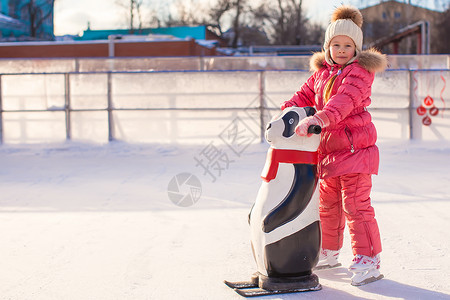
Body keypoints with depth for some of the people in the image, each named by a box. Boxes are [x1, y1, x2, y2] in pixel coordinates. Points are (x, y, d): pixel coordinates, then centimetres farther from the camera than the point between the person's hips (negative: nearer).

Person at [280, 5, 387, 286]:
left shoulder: (360, 71, -12)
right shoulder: (323, 72, 14)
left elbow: (345, 100, -28)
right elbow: (306, 95, 16)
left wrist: (318, 118, -42)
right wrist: (287, 111, -5)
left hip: (354, 148, -8)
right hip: (328, 148, 8)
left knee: (356, 205, -10)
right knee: (328, 204, 19)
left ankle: (369, 261, -2)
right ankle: (329, 252, 35)